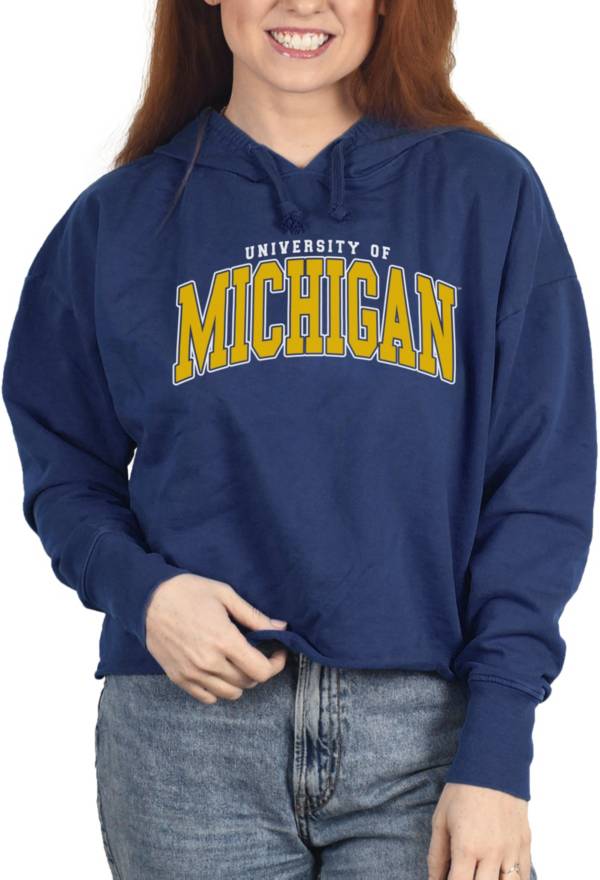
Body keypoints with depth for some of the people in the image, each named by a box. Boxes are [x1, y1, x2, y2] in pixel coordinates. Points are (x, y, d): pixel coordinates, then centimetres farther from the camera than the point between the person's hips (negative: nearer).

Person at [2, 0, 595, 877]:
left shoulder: (488, 192, 4)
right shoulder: (120, 218, 8)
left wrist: (496, 754, -7)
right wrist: (139, 589, -9)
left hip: (428, 731, -1)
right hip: (188, 736, 1)